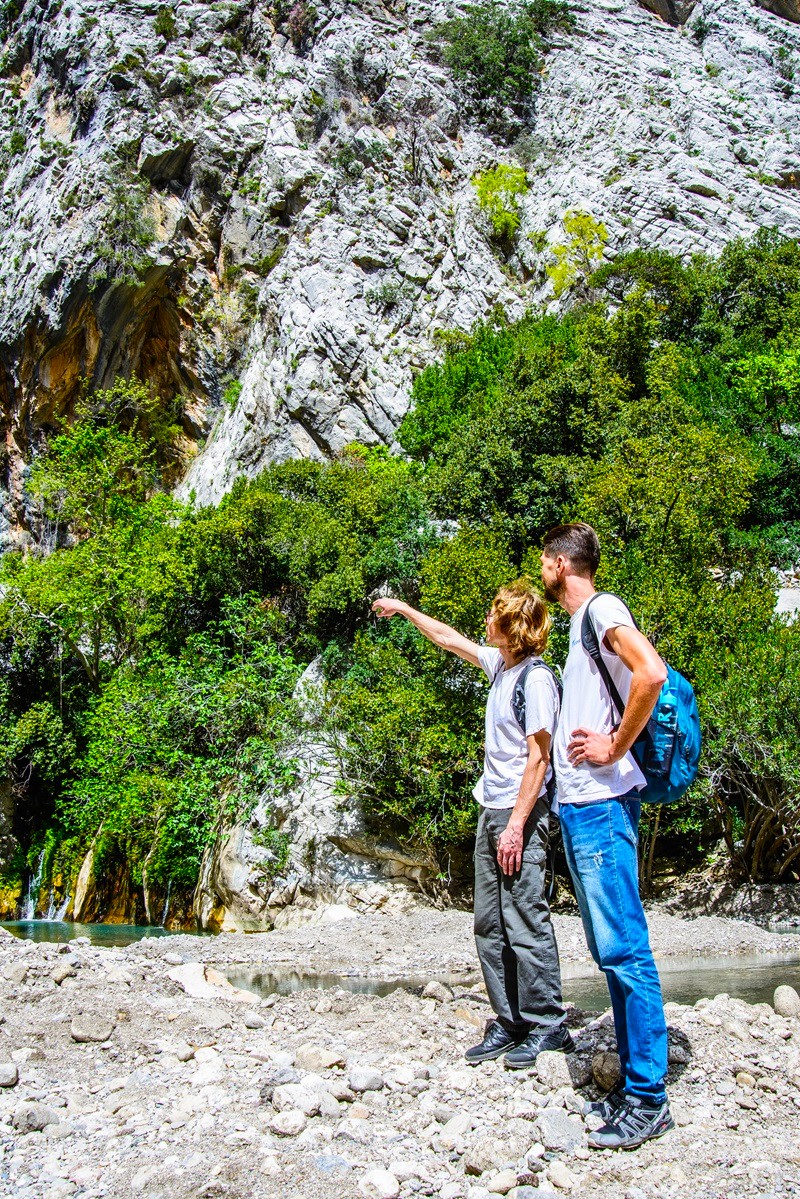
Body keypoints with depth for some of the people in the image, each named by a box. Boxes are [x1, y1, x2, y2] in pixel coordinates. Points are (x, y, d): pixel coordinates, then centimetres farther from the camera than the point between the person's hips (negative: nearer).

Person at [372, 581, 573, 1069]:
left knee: (526, 923, -5)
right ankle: (511, 1022, 18)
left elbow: (538, 758, -18)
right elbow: (449, 638, 27)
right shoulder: (500, 663, 10)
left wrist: (517, 824, -20)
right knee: (490, 924, 10)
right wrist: (404, 609, 35)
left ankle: (547, 1025, 7)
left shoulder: (537, 679, -15)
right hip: (492, 809, 9)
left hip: (520, 813, -9)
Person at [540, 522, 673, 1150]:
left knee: (625, 949, -6)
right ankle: (634, 1085, 20)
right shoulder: (581, 625, 20)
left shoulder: (602, 608, -9)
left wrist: (617, 749, -19)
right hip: (580, 808, 10)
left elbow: (651, 672, -26)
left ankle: (648, 1100, 2)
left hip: (603, 806, -10)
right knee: (611, 951, 12)